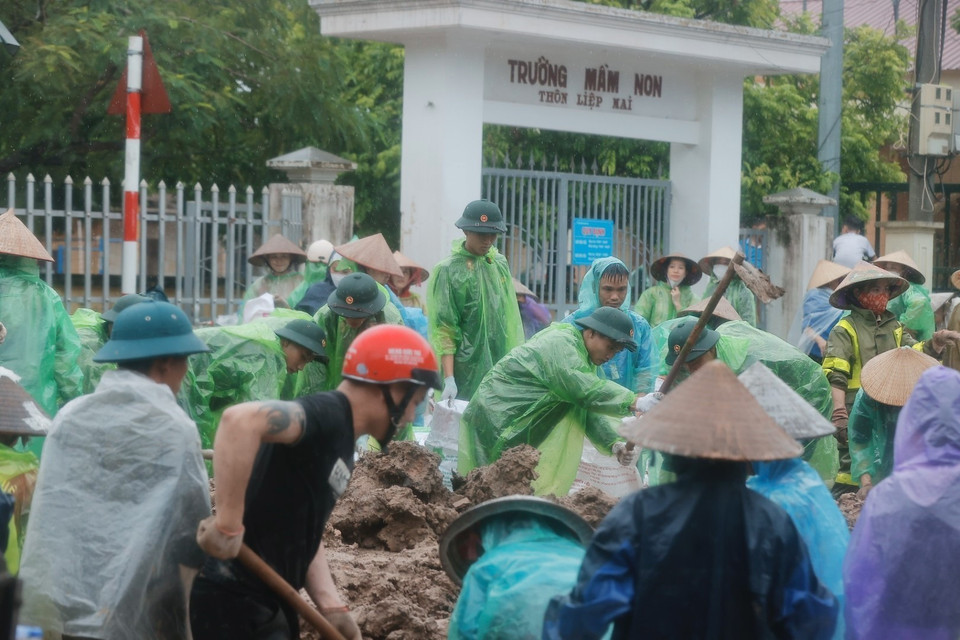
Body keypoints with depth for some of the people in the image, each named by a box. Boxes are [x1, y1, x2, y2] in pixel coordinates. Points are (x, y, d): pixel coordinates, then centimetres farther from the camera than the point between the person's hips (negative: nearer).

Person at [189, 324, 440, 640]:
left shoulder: (338, 439, 14)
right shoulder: (328, 415, -17)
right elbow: (241, 420, -35)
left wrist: (331, 605, 1)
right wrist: (228, 527, -32)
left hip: (265, 601, 10)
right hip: (234, 602, -10)